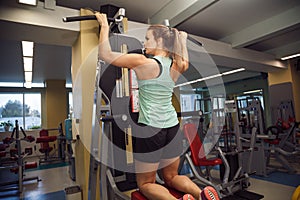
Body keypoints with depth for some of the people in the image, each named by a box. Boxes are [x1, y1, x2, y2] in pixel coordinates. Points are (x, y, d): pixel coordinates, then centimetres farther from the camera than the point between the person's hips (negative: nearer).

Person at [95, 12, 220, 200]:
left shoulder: (143, 62, -13)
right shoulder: (177, 66, 4)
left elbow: (106, 54, -8)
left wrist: (105, 26, 3)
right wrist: (182, 39, 36)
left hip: (150, 129, -6)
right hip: (172, 127, 6)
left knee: (145, 183, 15)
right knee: (171, 177, 25)